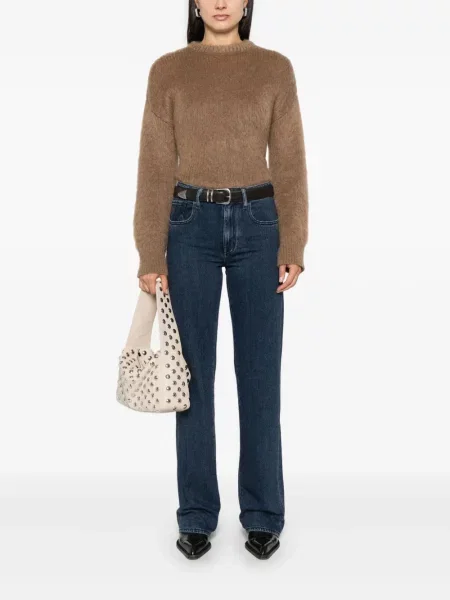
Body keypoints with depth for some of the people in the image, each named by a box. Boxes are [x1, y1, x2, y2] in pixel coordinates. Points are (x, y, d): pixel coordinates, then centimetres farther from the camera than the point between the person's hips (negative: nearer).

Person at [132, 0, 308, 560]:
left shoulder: (275, 68, 6)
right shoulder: (167, 71, 4)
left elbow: (289, 162, 3)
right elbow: (155, 168, 1)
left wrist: (293, 246, -5)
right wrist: (151, 255, -5)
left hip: (257, 224, 1)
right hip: (191, 226, 0)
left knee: (260, 371, 3)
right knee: (194, 371, 4)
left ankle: (263, 514, 18)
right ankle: (197, 514, 18)